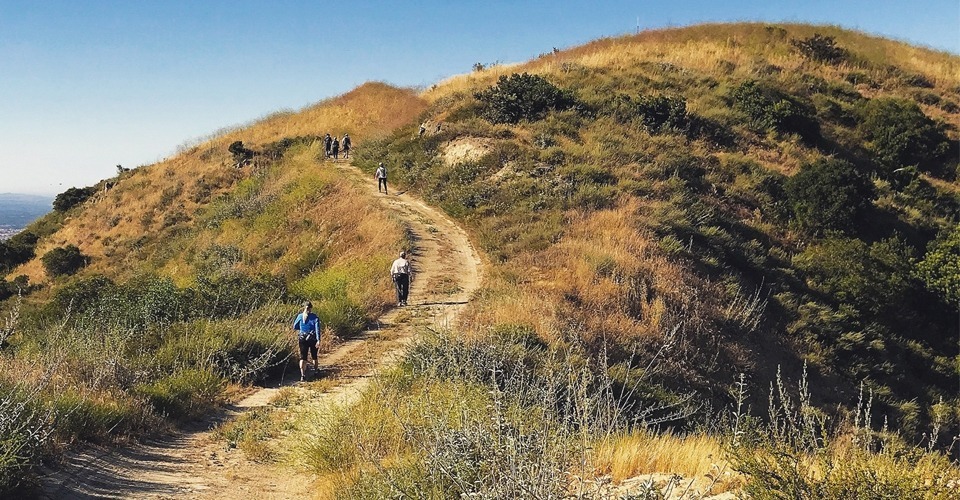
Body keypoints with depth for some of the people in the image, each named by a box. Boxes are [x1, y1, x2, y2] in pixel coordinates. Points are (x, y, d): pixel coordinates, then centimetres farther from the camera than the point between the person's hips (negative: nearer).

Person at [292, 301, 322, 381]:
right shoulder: (315, 317, -6)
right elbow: (317, 329, -14)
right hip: (312, 339, -1)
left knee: (303, 357, 0)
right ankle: (316, 371, 33)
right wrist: (318, 340, -18)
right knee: (314, 356, 18)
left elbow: (294, 328, 9)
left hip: (302, 339, 1)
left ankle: (302, 375, -14)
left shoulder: (300, 316, 0)